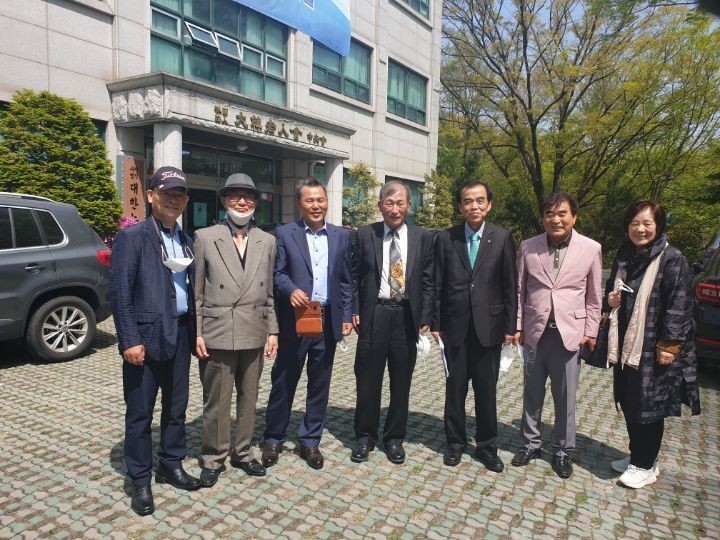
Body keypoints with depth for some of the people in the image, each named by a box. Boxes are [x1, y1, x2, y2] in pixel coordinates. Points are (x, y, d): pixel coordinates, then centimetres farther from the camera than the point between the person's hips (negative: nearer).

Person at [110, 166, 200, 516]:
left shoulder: (187, 241, 11)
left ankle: (171, 466, 33)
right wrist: (130, 340, -17)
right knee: (140, 413, 6)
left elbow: (192, 288, 11)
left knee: (176, 407, 16)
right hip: (147, 336, -6)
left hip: (180, 335, 6)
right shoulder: (131, 237, -7)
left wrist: (195, 332, 7)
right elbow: (119, 293, -12)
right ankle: (140, 482, 21)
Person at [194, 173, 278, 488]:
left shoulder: (267, 241, 7)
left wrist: (273, 331, 6)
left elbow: (269, 292, 9)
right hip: (217, 333, -3)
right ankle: (213, 459, 27)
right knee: (216, 401, 7)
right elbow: (196, 291, -1)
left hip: (254, 334, 3)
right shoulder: (205, 238, -1)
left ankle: (242, 453, 33)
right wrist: (197, 333, -6)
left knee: (249, 398, 14)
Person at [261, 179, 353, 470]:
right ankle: (273, 439, 26)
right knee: (283, 382, 8)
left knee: (319, 384, 12)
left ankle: (310, 441, 27)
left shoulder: (341, 236, 9)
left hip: (328, 320, 3)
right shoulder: (284, 234, 0)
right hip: (294, 319, -3)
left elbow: (346, 280, 9)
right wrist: (291, 290, -26)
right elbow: (277, 272, -5)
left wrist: (346, 315, 5)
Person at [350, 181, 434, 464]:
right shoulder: (365, 234, 1)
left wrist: (425, 319, -2)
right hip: (374, 313, -1)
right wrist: (355, 311, -3)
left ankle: (394, 437, 28)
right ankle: (365, 436, 26)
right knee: (368, 380, 8)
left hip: (407, 315, 1)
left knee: (401, 382, 11)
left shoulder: (423, 237, 3)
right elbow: (355, 276, 4)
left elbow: (428, 281, 4)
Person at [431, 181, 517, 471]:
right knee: (455, 388, 10)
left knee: (487, 390, 9)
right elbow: (438, 285, 2)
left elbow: (510, 286, 1)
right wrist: (435, 323, 0)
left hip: (488, 326, 0)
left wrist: (510, 326, -1)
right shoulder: (446, 238, 1)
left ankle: (487, 447, 25)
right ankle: (455, 442, 27)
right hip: (455, 326, 1)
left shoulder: (502, 238, 0)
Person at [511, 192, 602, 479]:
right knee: (532, 394, 14)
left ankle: (562, 450, 27)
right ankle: (531, 443, 31)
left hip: (570, 333, -1)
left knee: (565, 398, 9)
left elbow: (593, 296, 3)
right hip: (535, 332, 1)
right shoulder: (528, 247, -1)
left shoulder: (591, 248, -3)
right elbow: (519, 290, 5)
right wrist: (517, 326, 3)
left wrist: (590, 331, 1)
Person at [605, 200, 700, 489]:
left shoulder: (671, 259, -11)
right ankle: (637, 456, 32)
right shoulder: (624, 256, 8)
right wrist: (611, 298, -3)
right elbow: (611, 289, 20)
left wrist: (669, 345, -16)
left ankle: (646, 465, 21)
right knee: (629, 403, 15)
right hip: (625, 345, 6)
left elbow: (679, 306, -14)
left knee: (648, 406, 5)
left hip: (653, 348, -6)